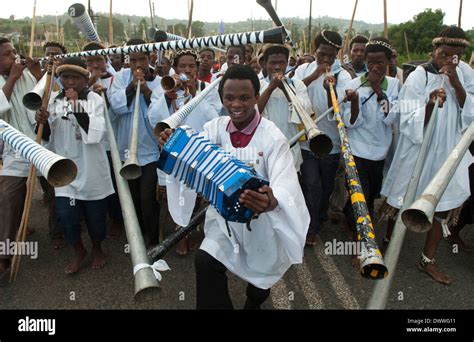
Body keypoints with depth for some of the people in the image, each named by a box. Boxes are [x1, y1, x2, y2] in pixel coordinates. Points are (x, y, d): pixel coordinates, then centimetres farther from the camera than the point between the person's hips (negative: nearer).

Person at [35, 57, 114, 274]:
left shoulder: (94, 99, -8)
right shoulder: (53, 99, 2)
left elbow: (96, 133, -21)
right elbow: (47, 136, 7)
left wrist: (76, 105, -24)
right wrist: (42, 123, -15)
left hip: (91, 168, -2)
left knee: (95, 213, 10)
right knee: (65, 214, 1)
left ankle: (97, 249, 37)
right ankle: (78, 250, 28)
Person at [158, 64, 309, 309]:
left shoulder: (272, 137, -21)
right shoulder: (216, 128, -7)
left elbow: (285, 184, -33)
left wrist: (271, 202, -56)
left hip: (261, 220, -2)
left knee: (260, 279, 16)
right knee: (205, 261, -19)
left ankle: (254, 302, 53)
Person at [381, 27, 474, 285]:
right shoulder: (418, 77, -13)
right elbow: (410, 123, -18)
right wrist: (430, 104, -36)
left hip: (449, 151, 5)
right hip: (418, 151, -5)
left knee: (443, 205, 11)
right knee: (405, 202, 9)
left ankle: (428, 260, 26)